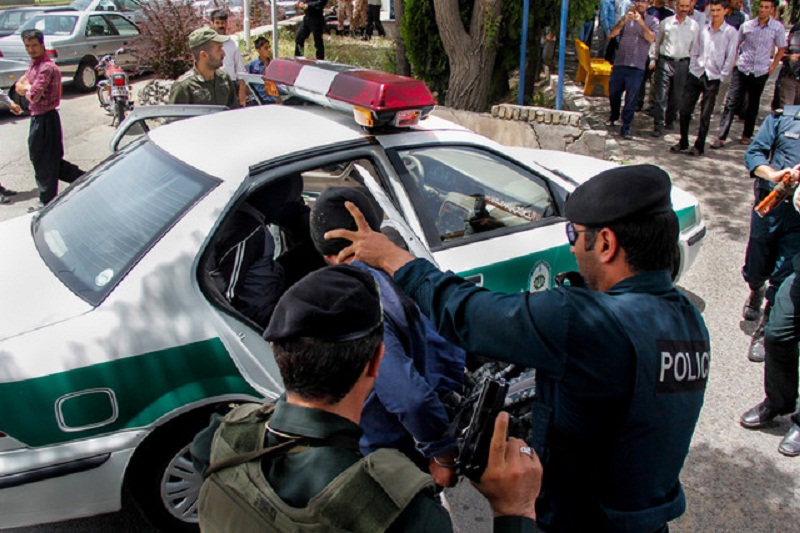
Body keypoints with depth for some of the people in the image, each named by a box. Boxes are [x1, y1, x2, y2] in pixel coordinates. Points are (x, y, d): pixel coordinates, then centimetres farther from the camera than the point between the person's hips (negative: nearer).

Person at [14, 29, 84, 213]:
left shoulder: (46, 67, -18)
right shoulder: (34, 64, 13)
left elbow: (34, 96, -25)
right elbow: (19, 86, 11)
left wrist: (26, 89, -5)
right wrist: (28, 88, -10)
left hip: (45, 119, -9)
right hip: (38, 117, 9)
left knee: (44, 162, 1)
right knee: (52, 159, 16)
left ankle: (47, 201, 12)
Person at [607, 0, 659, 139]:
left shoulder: (652, 21, 5)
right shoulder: (626, 19, 10)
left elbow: (651, 38, -12)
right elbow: (611, 34, -4)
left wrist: (641, 22, -22)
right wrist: (624, 21, -18)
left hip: (637, 67, -2)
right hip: (620, 64, 2)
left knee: (631, 99, -4)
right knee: (613, 93, 13)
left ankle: (626, 128, 4)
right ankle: (613, 117, 38)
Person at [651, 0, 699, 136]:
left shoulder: (694, 26, 4)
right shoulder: (666, 23, 2)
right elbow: (657, 42, 11)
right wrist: (654, 59, 10)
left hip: (683, 63, 2)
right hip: (665, 62, -2)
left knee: (677, 97, 9)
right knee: (660, 96, -7)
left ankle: (669, 120, 30)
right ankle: (658, 126, -3)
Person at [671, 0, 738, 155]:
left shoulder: (730, 32, -1)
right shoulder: (703, 30, 10)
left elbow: (730, 57, -2)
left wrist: (721, 77, -6)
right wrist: (692, 68, 5)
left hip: (713, 78, -3)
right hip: (695, 74, 3)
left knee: (705, 115, -2)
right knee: (685, 110, 3)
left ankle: (699, 146, 9)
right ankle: (683, 142, 17)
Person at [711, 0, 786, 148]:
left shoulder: (777, 27, -3)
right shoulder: (747, 25, -1)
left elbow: (781, 49, 7)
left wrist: (772, 67, 2)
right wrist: (734, 62, 2)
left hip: (760, 72, 0)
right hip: (742, 69, 0)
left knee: (753, 105, 11)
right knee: (731, 103, -7)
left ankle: (747, 135, 25)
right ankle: (721, 137, -8)